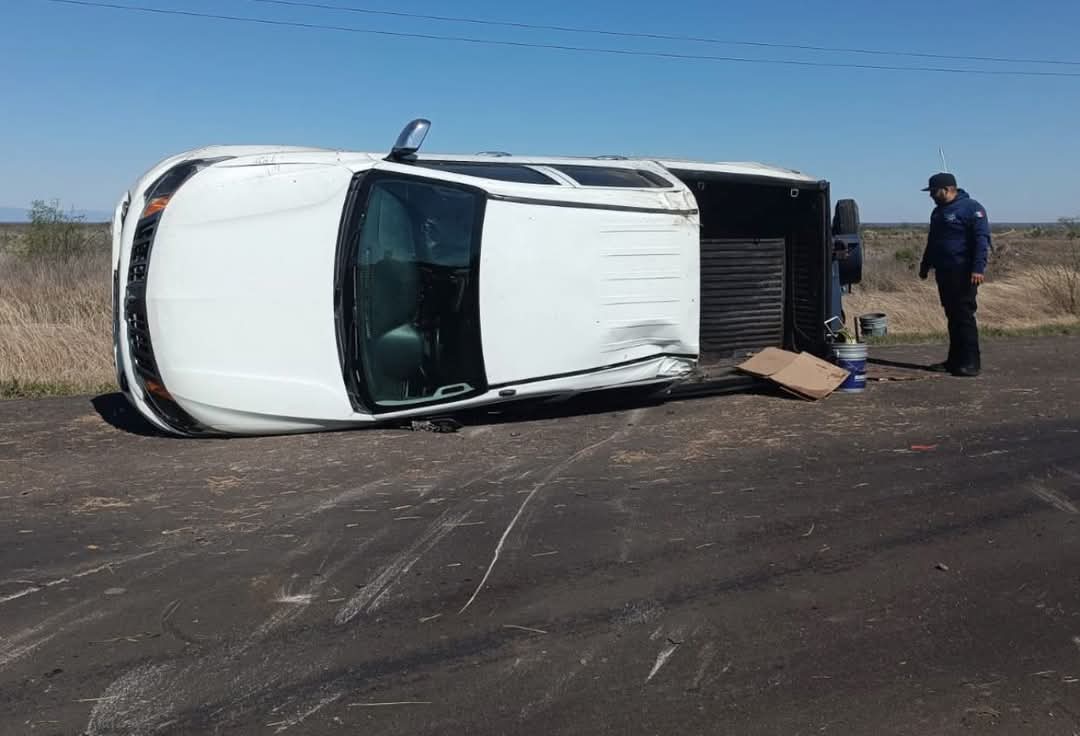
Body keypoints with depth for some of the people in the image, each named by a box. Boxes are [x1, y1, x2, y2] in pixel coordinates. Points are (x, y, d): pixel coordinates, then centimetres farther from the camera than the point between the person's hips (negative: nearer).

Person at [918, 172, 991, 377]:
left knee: (964, 316, -9)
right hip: (944, 273, 8)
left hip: (963, 274, -8)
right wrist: (925, 266, 29)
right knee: (952, 316, 10)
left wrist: (978, 268, -24)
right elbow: (932, 242, 29)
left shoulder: (971, 208, -8)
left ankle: (971, 362, -6)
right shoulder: (938, 212, 18)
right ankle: (955, 360, 16)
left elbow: (982, 240, -15)